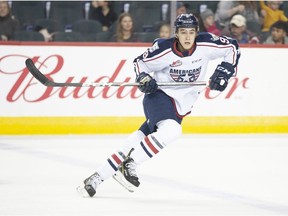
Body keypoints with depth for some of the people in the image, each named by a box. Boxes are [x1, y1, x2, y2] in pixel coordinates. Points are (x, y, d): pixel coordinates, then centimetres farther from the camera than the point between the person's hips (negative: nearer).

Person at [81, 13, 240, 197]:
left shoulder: (205, 44, -10)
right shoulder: (164, 49, -17)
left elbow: (232, 47, 2)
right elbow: (140, 62, -1)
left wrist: (224, 71, -8)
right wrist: (143, 78, -20)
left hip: (181, 105, 4)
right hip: (159, 94, -4)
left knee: (141, 139, 0)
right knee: (172, 130, -34)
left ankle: (97, 177, 5)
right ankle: (129, 165, -23)